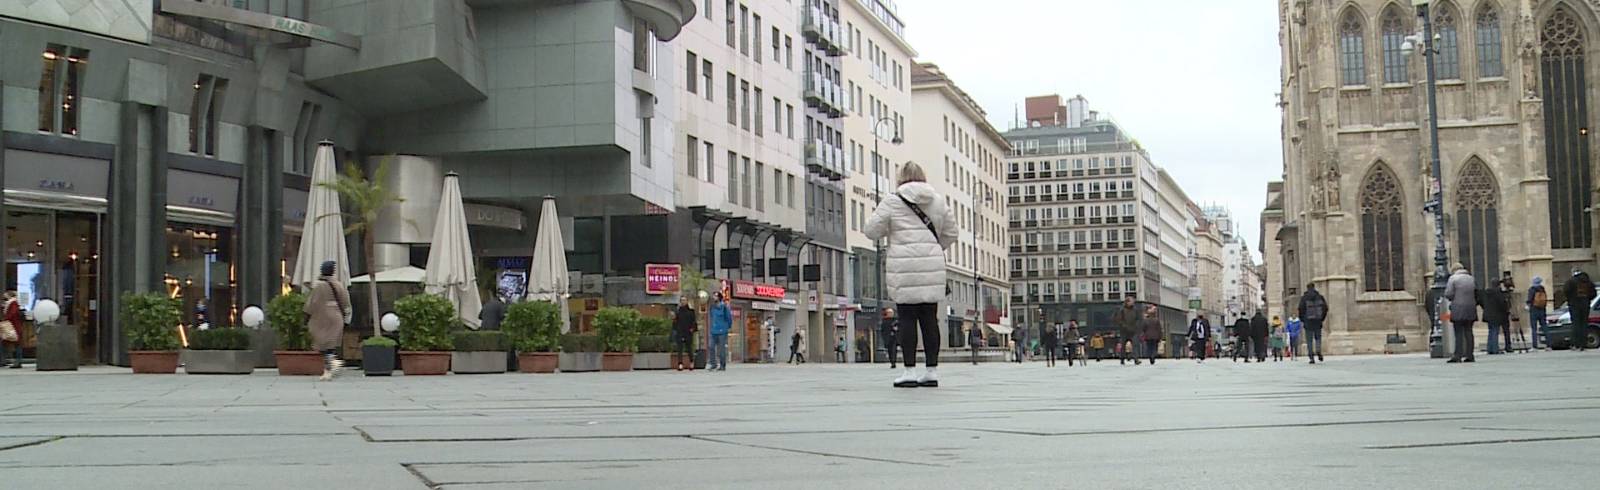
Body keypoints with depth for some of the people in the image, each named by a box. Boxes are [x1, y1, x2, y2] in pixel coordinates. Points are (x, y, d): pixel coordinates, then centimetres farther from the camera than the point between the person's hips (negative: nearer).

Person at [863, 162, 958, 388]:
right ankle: (932, 370, 9)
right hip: (932, 267, 4)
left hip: (905, 269, -4)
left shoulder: (893, 202, -2)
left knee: (908, 318, 0)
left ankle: (910, 371, -1)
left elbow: (871, 230, 0)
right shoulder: (938, 200, 11)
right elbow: (951, 233, 16)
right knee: (929, 318, 7)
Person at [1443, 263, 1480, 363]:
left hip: (1458, 310, -5)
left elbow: (1448, 294, -10)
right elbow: (1477, 294, 13)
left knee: (1459, 333, -5)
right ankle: (1469, 356, 7)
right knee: (1468, 332, 7)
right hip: (1470, 310, 5)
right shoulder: (1472, 279, 12)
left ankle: (1458, 356, -9)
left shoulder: (1453, 278, -4)